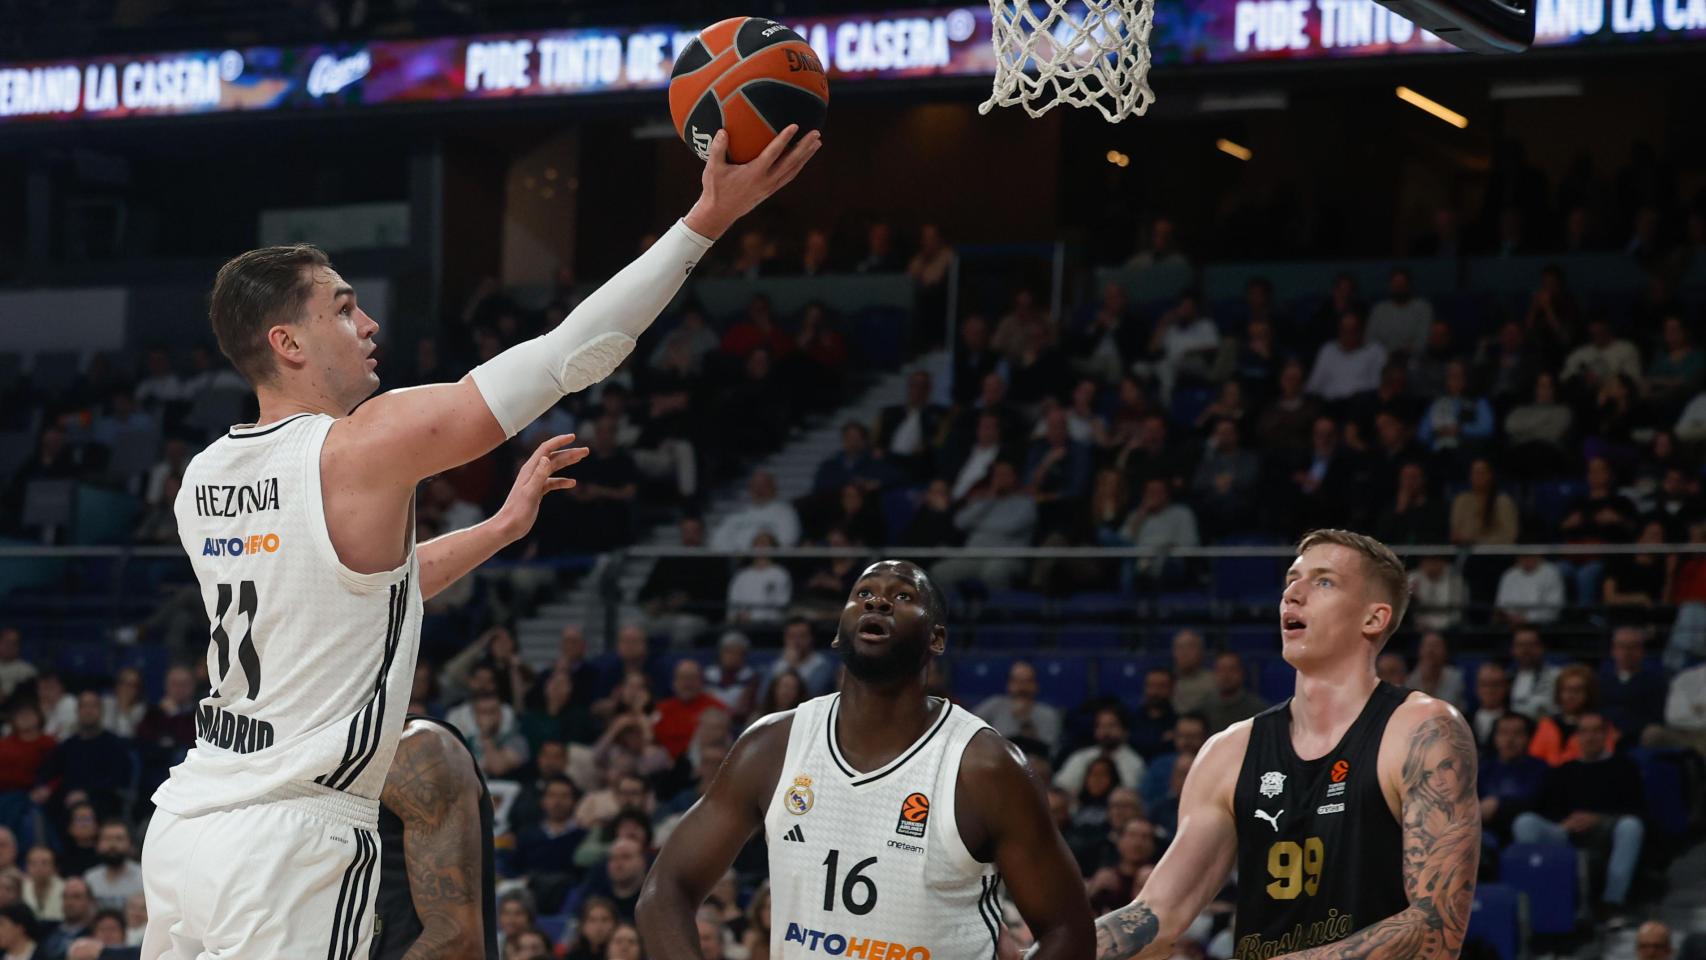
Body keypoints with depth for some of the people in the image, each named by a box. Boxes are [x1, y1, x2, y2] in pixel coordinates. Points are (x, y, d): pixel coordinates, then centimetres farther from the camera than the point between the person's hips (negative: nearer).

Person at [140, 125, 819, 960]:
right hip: (293, 842, -8)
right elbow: (569, 357, -11)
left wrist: (500, 529, 29)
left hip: (187, 823, 8)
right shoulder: (364, 449, -12)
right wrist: (706, 220, -7)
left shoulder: (204, 480, 11)